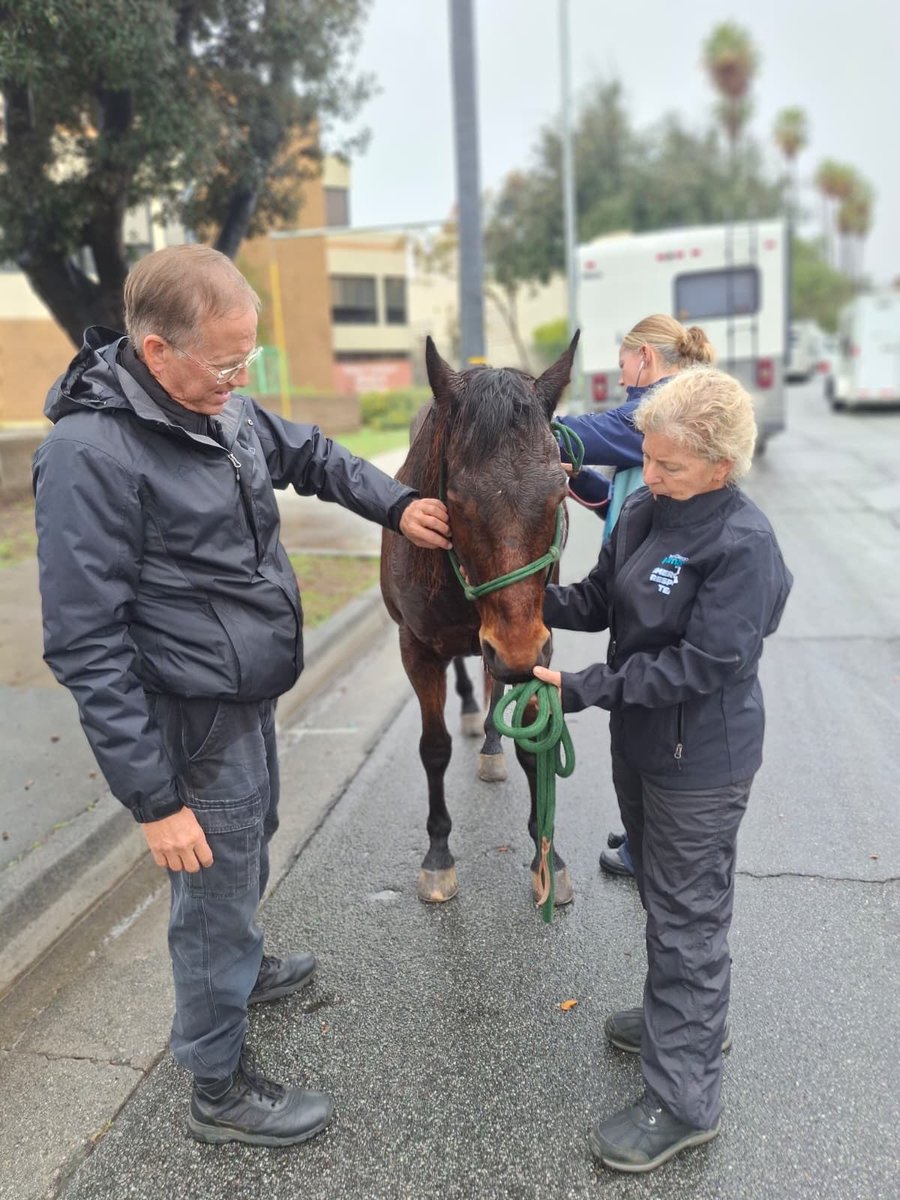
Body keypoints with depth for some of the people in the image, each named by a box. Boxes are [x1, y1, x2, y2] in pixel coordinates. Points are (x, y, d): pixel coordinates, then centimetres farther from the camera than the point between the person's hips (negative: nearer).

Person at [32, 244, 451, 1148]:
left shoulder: (221, 406, -2)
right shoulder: (90, 454, -26)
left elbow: (313, 456, 18)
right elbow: (85, 648, -24)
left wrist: (397, 506, 2)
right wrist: (153, 799, -22)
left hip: (252, 698, 9)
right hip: (196, 724, -8)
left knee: (252, 850, 29)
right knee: (216, 894, 10)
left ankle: (239, 968, 59)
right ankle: (220, 1090, 34)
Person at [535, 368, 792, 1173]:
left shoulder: (743, 544, -25)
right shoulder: (644, 509, -1)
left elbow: (700, 666, -27)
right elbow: (601, 599, 5)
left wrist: (584, 689, -27)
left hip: (700, 761, -8)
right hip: (641, 742, 8)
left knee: (688, 918, 6)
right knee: (661, 891, 25)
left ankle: (684, 1099, 23)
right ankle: (687, 1016, 49)